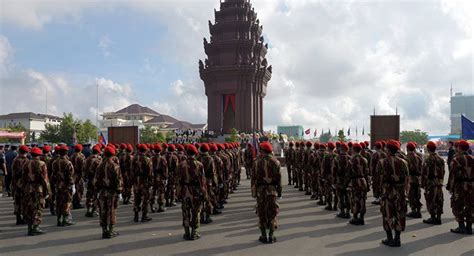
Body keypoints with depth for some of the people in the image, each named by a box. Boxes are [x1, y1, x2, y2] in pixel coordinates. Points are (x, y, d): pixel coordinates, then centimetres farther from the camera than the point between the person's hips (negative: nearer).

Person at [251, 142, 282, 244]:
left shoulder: (257, 162, -5)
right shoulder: (275, 162, -2)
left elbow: (253, 178, -3)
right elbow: (279, 177, -1)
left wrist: (253, 191, 4)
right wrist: (279, 190, 8)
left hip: (260, 189, -1)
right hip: (272, 189, 1)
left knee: (261, 212, 8)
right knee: (272, 212, 9)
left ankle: (263, 236, 13)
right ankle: (271, 236, 11)